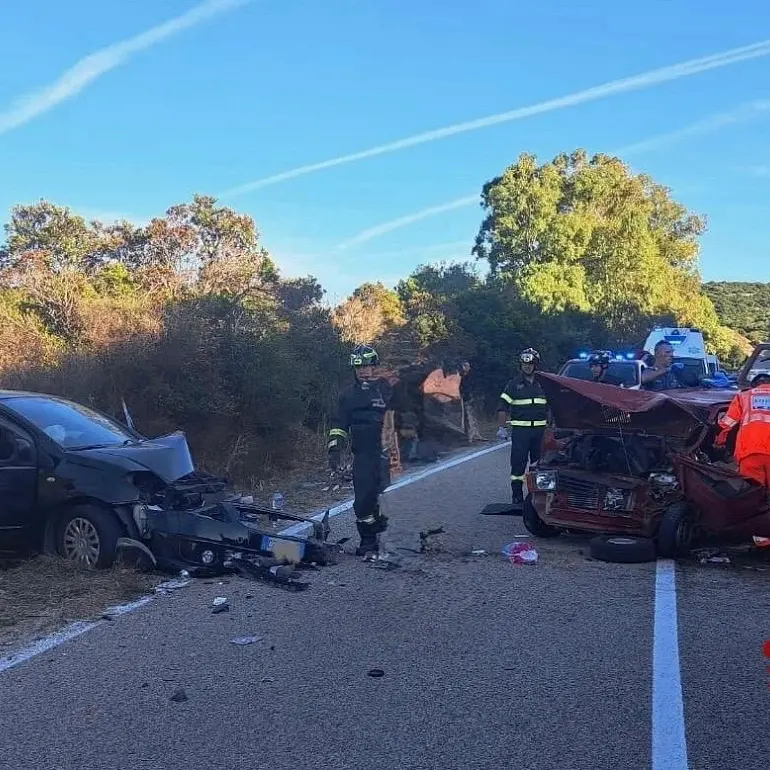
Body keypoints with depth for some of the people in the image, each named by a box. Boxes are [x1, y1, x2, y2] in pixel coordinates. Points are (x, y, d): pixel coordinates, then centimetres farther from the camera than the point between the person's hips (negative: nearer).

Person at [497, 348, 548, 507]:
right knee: (518, 463, -4)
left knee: (539, 462, 10)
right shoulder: (513, 384, 1)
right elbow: (502, 407, 0)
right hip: (520, 429, -3)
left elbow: (550, 406, 19)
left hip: (540, 429, 3)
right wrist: (502, 427, -7)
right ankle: (517, 497, 0)